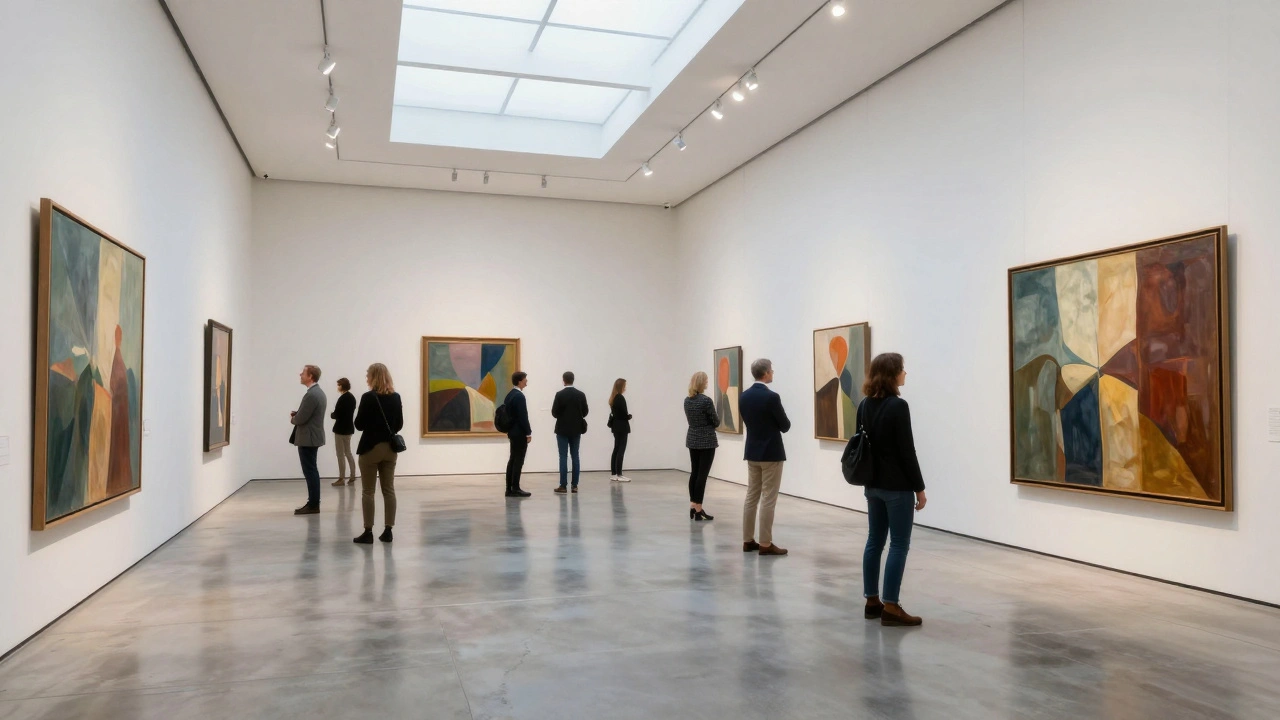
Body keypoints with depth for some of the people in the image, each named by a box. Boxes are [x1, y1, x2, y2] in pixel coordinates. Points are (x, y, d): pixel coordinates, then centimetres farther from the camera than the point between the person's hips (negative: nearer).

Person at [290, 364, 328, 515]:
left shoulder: (311, 395, -20)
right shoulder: (319, 392, 12)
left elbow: (301, 419, -22)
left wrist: (292, 419, 0)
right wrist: (297, 414, 6)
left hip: (307, 438, -10)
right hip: (313, 437, 10)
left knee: (310, 471, -5)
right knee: (312, 471, 14)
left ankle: (313, 505, -1)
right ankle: (313, 503, 19)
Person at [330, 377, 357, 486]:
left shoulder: (342, 398, -19)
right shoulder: (352, 397, 8)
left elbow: (336, 414, -20)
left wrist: (331, 414, 1)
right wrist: (335, 414, 4)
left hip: (341, 429, -9)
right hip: (349, 427, 9)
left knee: (341, 455, -1)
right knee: (348, 452, 17)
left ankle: (341, 478, 5)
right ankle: (352, 476, 20)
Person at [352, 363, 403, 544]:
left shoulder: (368, 397, -13)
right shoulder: (396, 397, 3)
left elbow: (359, 425, -10)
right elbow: (399, 424, 7)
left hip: (370, 448, -5)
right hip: (390, 448, 5)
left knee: (368, 492, 2)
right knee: (389, 490, 8)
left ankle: (368, 532, 3)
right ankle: (388, 531, 10)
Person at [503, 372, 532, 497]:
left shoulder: (509, 395, 12)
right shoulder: (519, 396, -17)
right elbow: (523, 416, -19)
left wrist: (509, 431, 19)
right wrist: (528, 433, -15)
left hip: (512, 432, 9)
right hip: (520, 433, -9)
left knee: (513, 460, 10)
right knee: (518, 461, -6)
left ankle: (509, 488, 12)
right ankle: (515, 489, -4)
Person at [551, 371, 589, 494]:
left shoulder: (560, 395, -10)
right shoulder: (581, 394, -1)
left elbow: (554, 413, -9)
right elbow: (585, 412, 3)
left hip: (563, 429, -3)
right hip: (576, 429, 3)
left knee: (563, 457, -2)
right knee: (575, 457, 7)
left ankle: (563, 486, -3)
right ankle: (575, 485, 7)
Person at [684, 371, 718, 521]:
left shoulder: (687, 400, 6)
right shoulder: (706, 400, -16)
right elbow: (716, 422, -9)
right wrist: (714, 411, 10)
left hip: (692, 439, 7)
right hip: (706, 441, -7)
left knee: (694, 473, 11)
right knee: (702, 474, -4)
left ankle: (693, 506, 15)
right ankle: (698, 510, -2)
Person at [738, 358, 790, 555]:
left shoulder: (744, 396, 4)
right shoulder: (771, 397, -17)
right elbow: (785, 426, -9)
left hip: (752, 451, 7)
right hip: (771, 453, -7)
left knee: (751, 497, 11)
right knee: (768, 500, -2)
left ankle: (748, 541, 16)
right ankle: (765, 544, 1)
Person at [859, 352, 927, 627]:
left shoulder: (865, 405, 7)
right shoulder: (898, 406, -16)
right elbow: (907, 451, -16)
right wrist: (919, 488, -8)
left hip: (873, 484, 8)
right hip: (897, 486, -8)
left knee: (874, 541, 12)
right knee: (899, 545, -2)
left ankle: (872, 601, 18)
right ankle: (890, 608, 1)